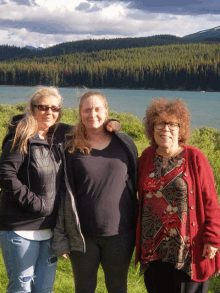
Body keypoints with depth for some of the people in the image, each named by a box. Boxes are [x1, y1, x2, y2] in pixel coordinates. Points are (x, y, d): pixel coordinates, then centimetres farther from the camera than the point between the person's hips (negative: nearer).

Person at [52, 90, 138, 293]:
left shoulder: (124, 143, 1)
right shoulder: (71, 147, -2)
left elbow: (136, 184, 6)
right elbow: (63, 193, -2)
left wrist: (139, 230, 4)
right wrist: (61, 238, -4)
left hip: (119, 233, 1)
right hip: (82, 234, 0)